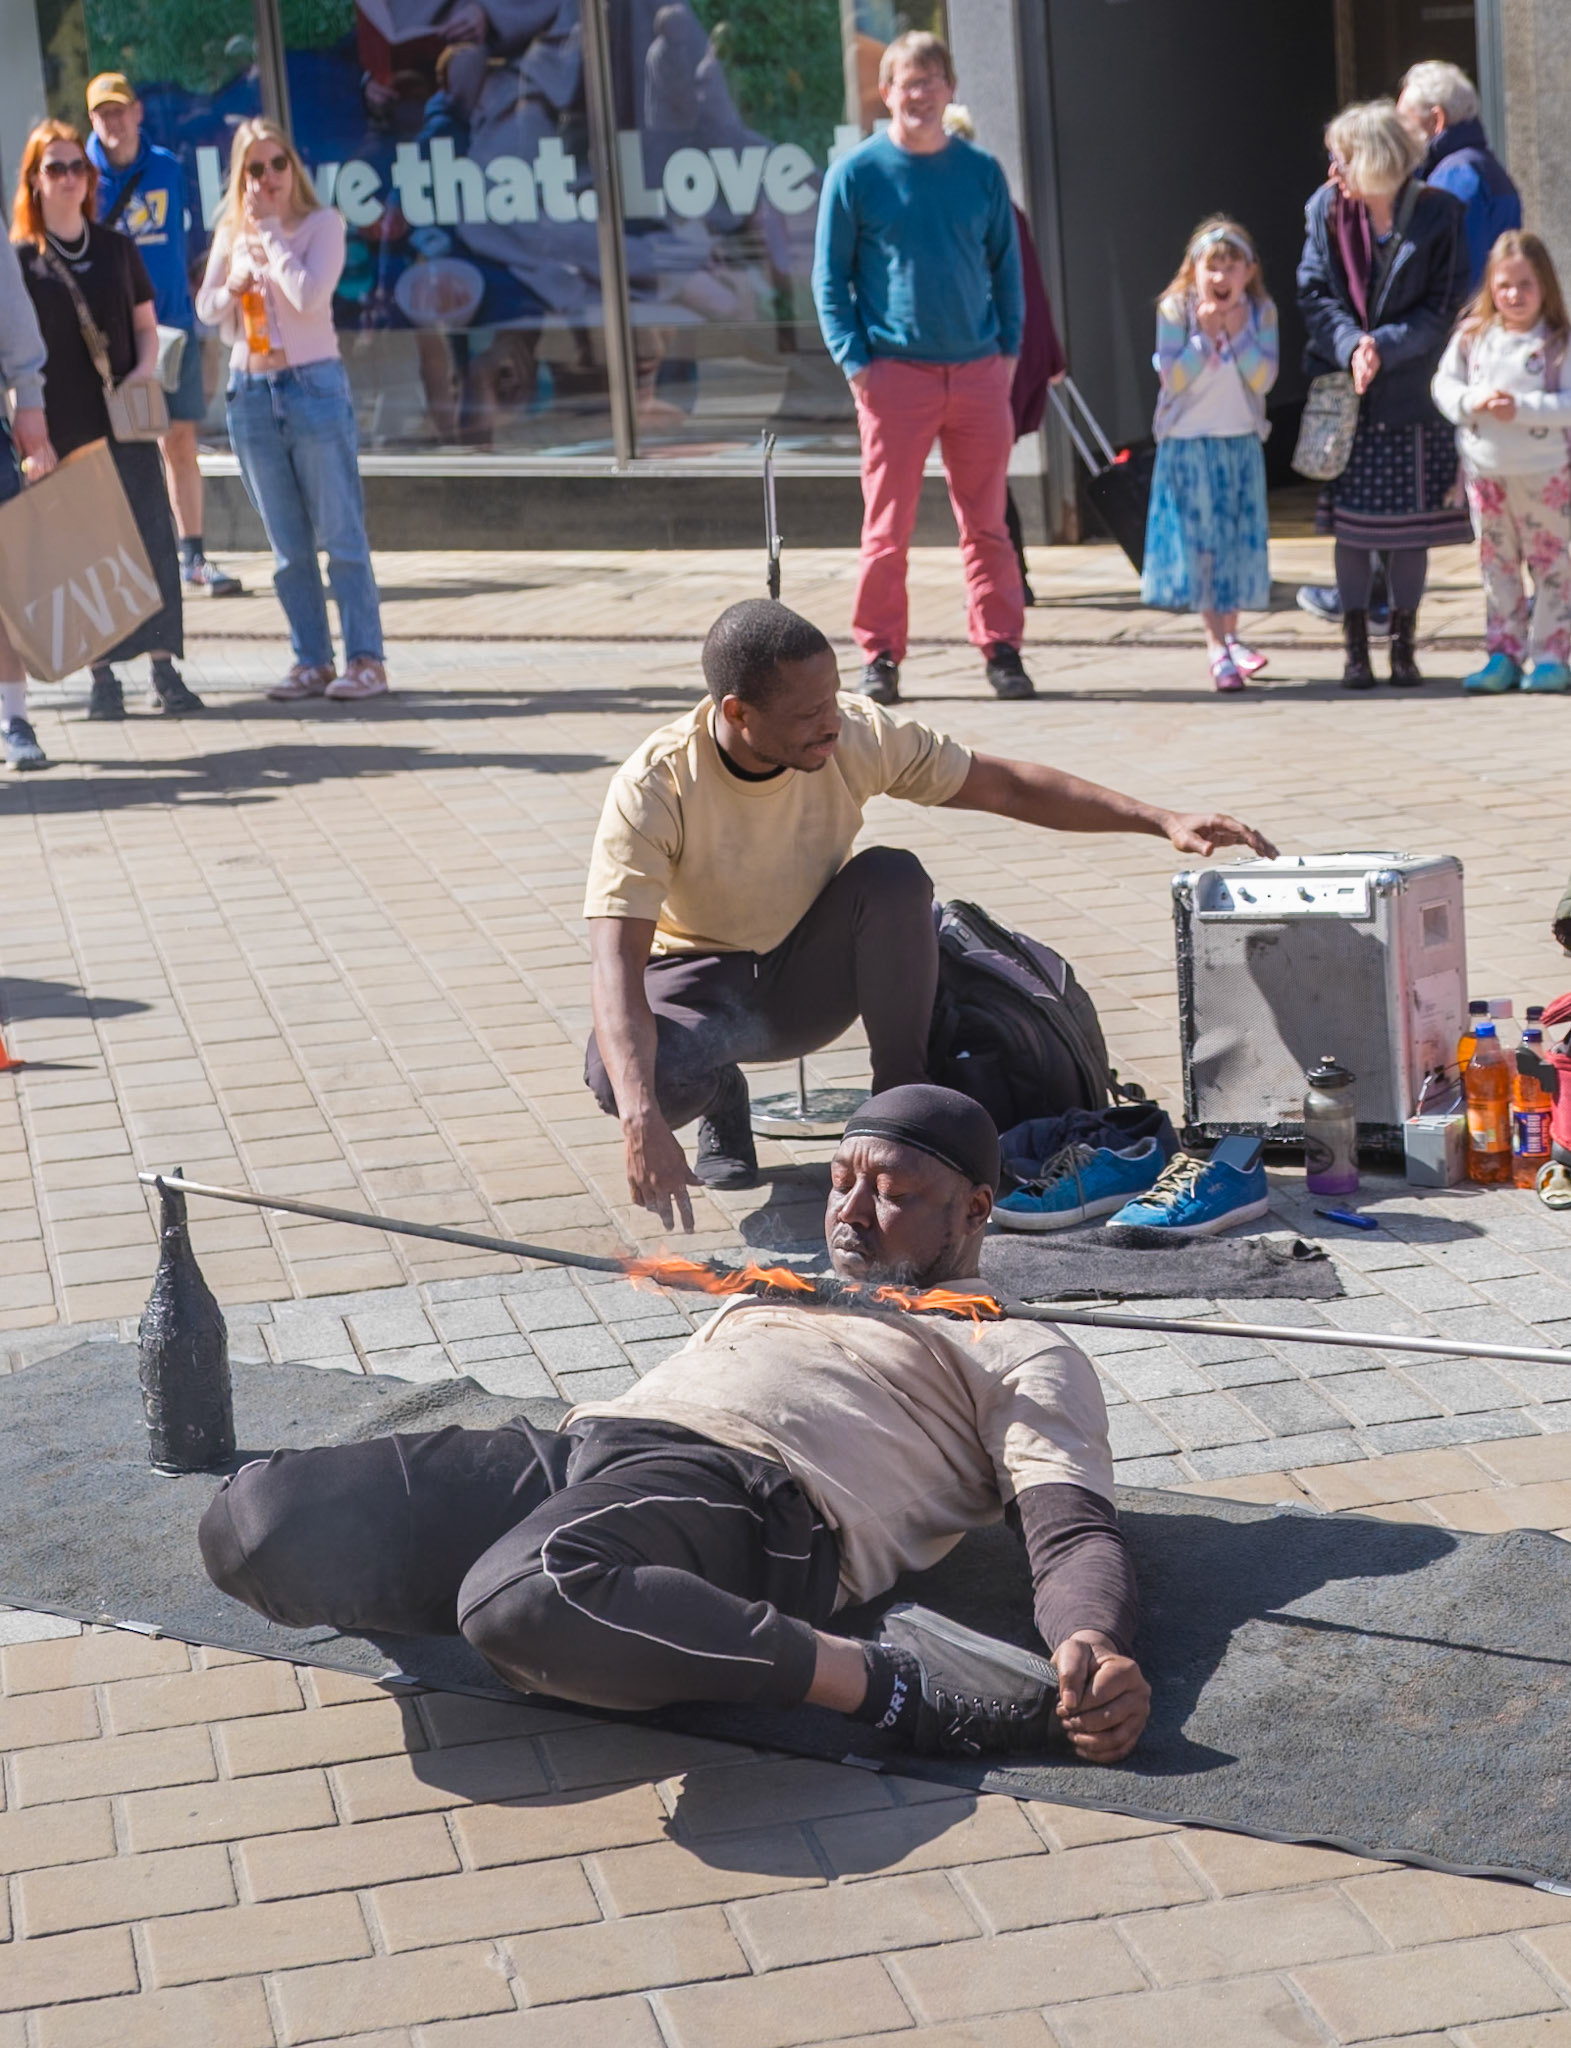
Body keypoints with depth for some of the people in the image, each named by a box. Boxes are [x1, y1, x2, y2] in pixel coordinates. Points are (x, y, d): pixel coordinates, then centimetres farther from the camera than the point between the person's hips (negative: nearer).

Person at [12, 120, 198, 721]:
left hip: (125, 422, 2)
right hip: (63, 429, -2)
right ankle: (103, 677, 8)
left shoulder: (118, 249, 10)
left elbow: (145, 323, 17)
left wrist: (146, 368, -4)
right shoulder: (20, 259, 1)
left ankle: (165, 671, -1)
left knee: (153, 541, -4)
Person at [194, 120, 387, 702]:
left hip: (313, 386, -5)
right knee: (287, 545, 7)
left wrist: (270, 229, -11)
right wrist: (233, 286, -9)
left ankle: (364, 658, -2)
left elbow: (309, 294, -18)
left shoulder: (321, 222, -4)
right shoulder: (231, 231, 10)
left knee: (340, 534, -4)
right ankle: (311, 659, 13)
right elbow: (206, 309, 11)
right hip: (251, 392, 5)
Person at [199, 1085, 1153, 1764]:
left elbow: (1075, 1532, 3)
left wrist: (1097, 1650, -21)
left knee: (527, 1604, -44)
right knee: (257, 1523, -21)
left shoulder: (1019, 1350, 19)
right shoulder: (779, 1288, 41)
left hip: (742, 1488, -6)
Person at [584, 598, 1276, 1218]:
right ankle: (720, 1096, 3)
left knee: (892, 876, -30)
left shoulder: (855, 737, -19)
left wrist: (1162, 821, -18)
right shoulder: (654, 788, -29)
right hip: (701, 982, -2)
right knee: (627, 1076, -36)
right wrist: (642, 1120, -51)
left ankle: (902, 1095, -9)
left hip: (809, 975, 2)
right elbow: (615, 963, -36)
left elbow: (1006, 788, -10)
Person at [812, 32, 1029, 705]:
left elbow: (1006, 266, 14)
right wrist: (854, 362, -7)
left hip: (979, 372, 2)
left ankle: (1001, 648, 12)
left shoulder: (981, 171, 8)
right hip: (896, 373, -2)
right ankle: (880, 656, 7)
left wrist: (1009, 349, 4)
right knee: (887, 528, -1)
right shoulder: (856, 174, 0)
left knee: (986, 523, 6)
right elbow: (830, 276, 2)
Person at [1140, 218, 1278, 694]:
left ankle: (1230, 635, 19)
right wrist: (1204, 335, -22)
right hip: (1188, 444, -2)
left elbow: (1265, 378, -11)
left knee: (1240, 538, 6)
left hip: (1241, 444, 2)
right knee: (1199, 541, -2)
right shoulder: (1175, 310, -8)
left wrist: (1237, 334, -19)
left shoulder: (1261, 313, -2)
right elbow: (1172, 377, -14)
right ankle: (1216, 644, 3)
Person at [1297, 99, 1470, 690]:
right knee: (1350, 522, 3)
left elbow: (1442, 307, -8)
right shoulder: (1326, 209, -1)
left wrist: (1385, 347, -19)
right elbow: (1313, 292, -2)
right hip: (1344, 391, 1)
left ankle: (1403, 645, 16)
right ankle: (1355, 647, 12)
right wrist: (1351, 347, -18)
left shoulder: (1436, 215, -8)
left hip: (1411, 392, -1)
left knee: (1411, 526, 4)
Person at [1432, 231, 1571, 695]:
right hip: (1484, 471, 4)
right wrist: (1472, 401, -16)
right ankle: (1503, 654, 18)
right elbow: (1444, 383, 4)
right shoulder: (1472, 335, 1)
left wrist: (1522, 407, -27)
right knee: (1497, 566, 10)